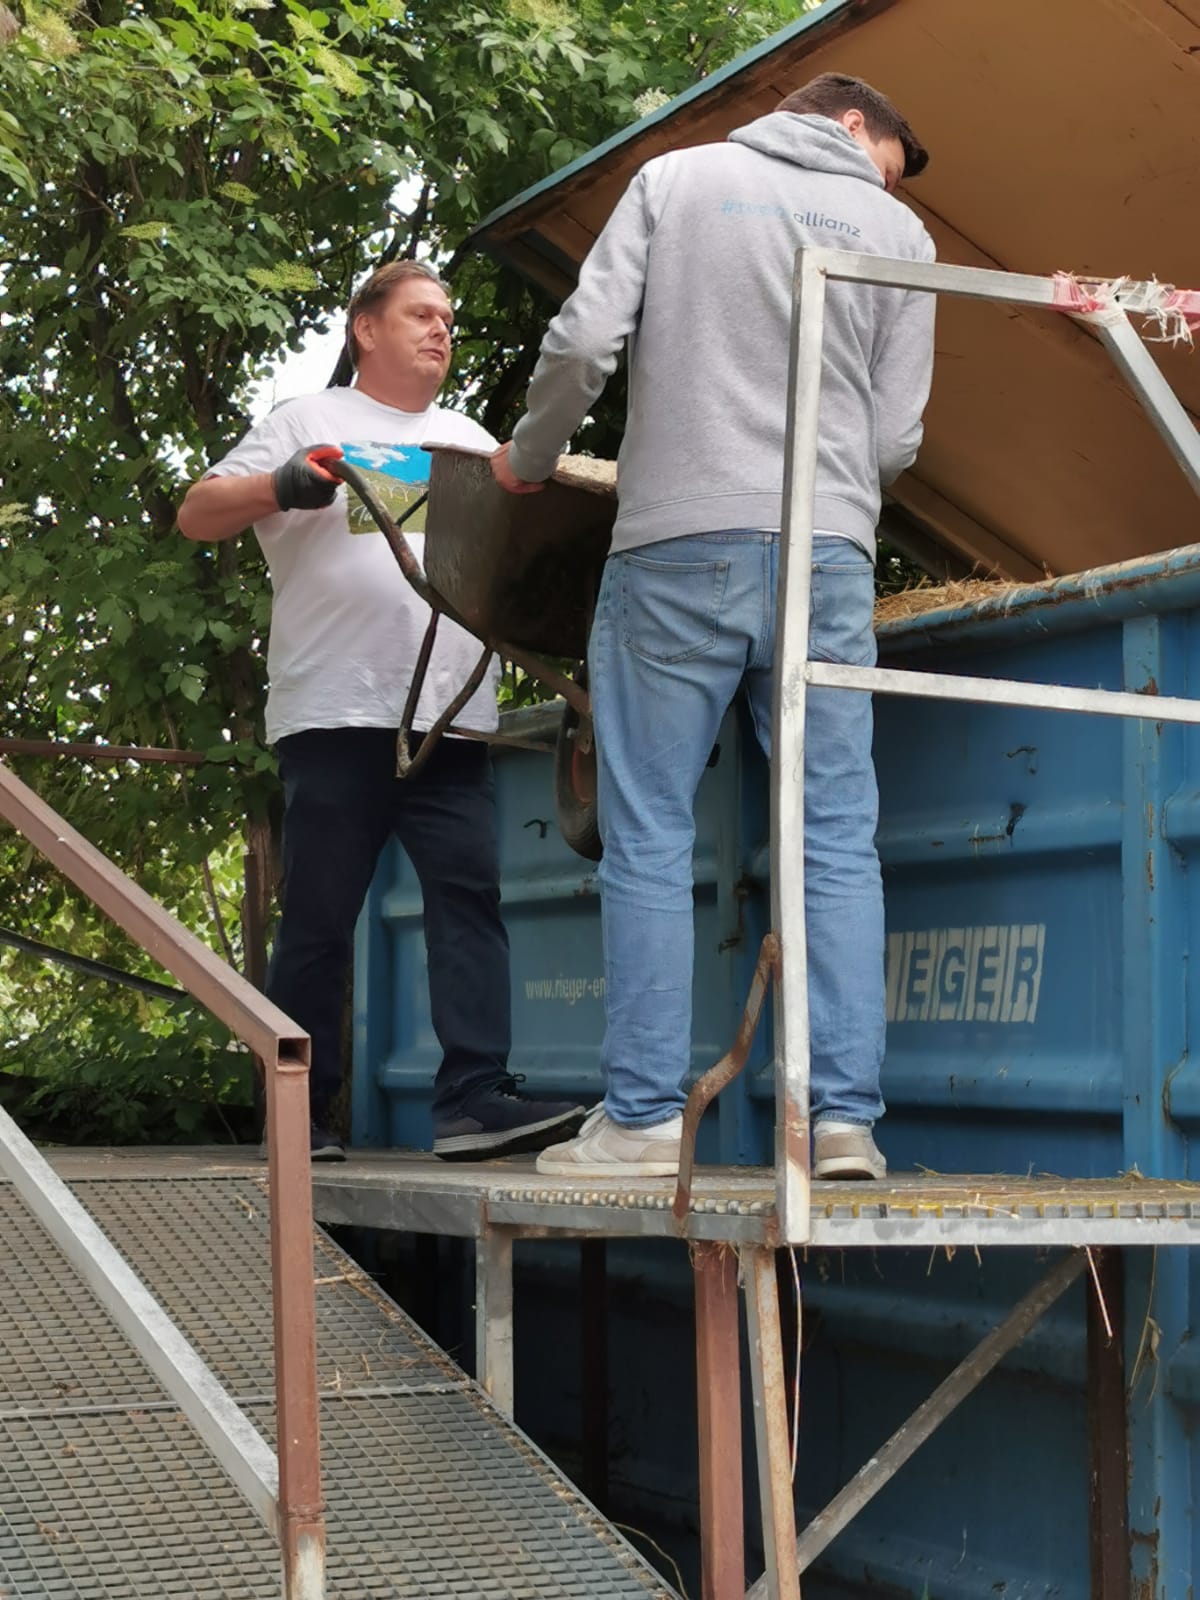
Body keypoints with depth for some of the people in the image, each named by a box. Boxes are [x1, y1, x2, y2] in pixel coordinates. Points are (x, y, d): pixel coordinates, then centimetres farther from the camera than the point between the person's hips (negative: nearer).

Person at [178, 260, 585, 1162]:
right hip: (336, 714, -4)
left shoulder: (469, 441, 25)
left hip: (449, 717, 4)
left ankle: (474, 1100, -14)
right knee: (319, 918, -1)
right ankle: (301, 1114, 7)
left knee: (471, 894, -10)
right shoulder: (311, 425, 11)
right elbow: (196, 515, 7)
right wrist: (279, 487, -11)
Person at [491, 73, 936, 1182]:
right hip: (828, 555, 1)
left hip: (674, 548, -1)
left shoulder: (676, 179, 9)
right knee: (836, 842, 3)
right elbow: (897, 439, 7)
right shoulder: (898, 232, 11)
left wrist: (529, 459, 15)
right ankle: (846, 1115, -1)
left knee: (649, 840, 3)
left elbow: (583, 342, -2)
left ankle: (643, 1114, 2)